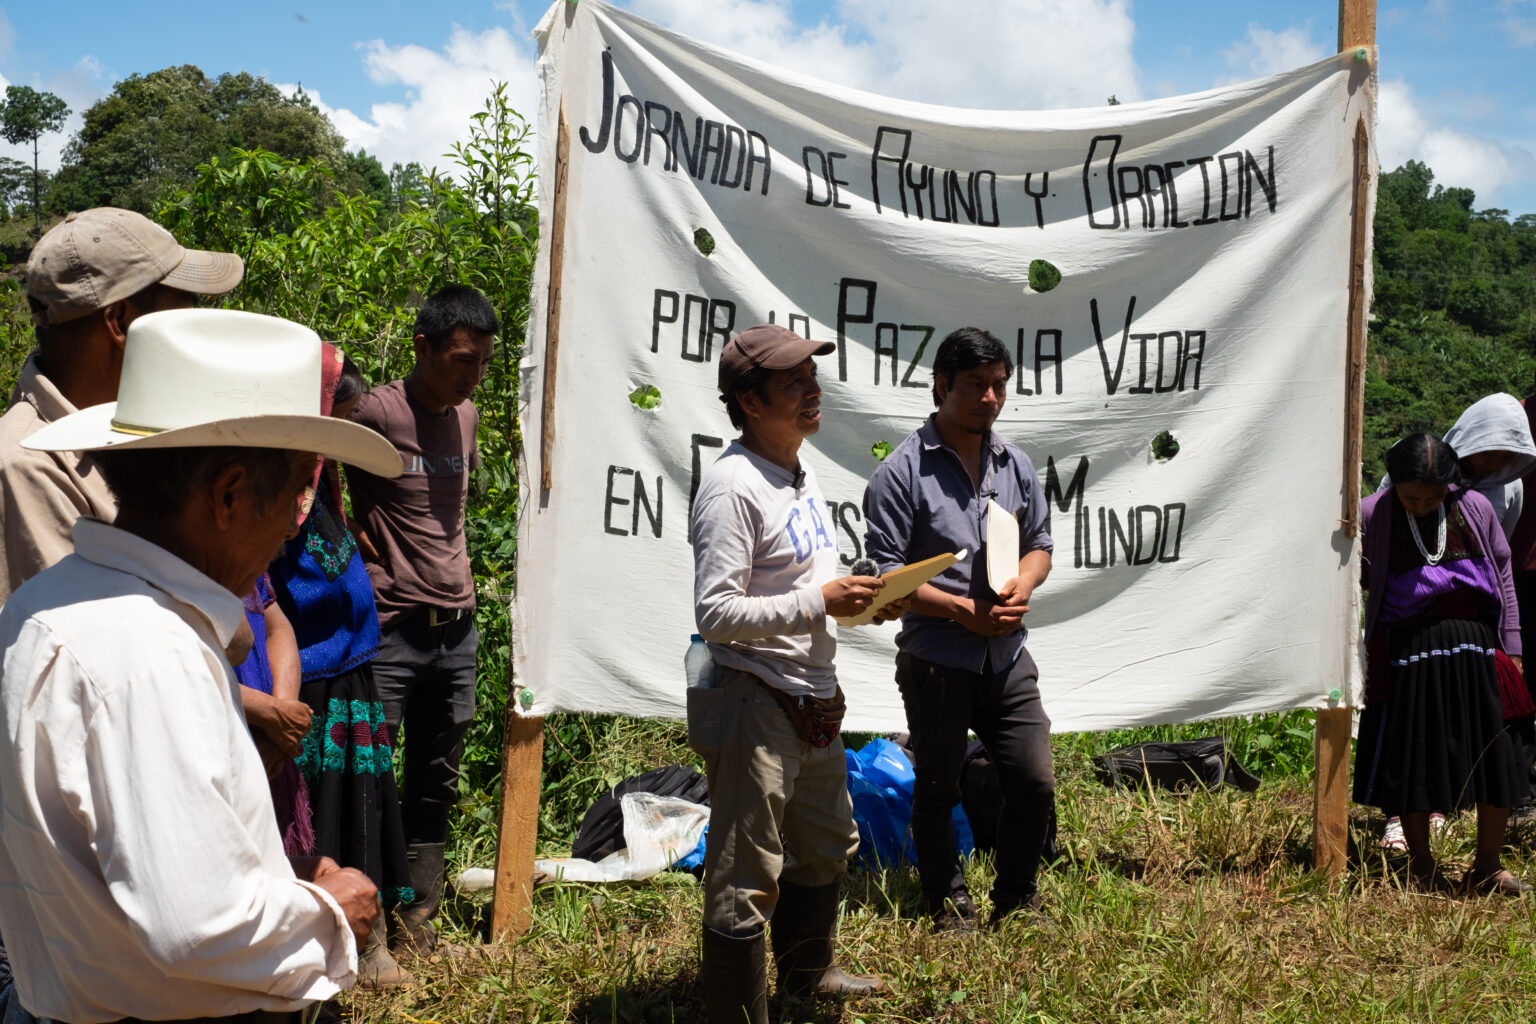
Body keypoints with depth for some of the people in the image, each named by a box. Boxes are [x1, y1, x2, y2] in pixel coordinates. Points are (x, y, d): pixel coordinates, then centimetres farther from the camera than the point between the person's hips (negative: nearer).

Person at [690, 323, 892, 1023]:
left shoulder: (800, 474, 12)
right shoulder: (732, 487, -19)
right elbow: (717, 615, -25)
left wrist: (856, 596, 7)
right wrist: (820, 602, -24)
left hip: (813, 699, 10)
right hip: (752, 705, -10)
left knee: (825, 847, 26)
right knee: (747, 878, -2)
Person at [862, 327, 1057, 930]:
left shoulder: (1014, 464, 8)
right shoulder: (904, 469, -9)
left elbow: (1039, 542, 17)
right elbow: (885, 572, -12)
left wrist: (1025, 583, -6)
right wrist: (963, 610, -18)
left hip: (1007, 655, 5)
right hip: (936, 659, -4)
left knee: (1035, 783, 5)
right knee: (937, 790, 9)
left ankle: (1016, 899, 26)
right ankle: (949, 904, 27)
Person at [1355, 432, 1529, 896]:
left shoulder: (1474, 509, 3)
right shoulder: (1372, 515, -4)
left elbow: (1503, 574, 11)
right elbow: (1353, 578, 3)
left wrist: (1510, 644, 9)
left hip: (1473, 648, 2)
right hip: (1409, 651, -2)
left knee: (1497, 757, 2)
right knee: (1413, 757, 4)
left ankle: (1487, 867, 18)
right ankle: (1422, 868, 20)